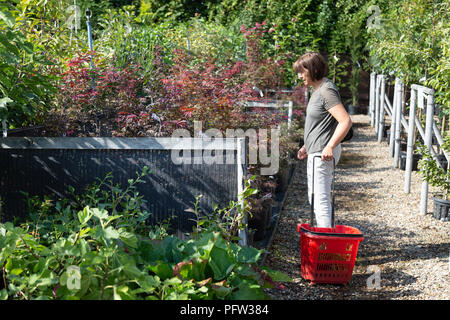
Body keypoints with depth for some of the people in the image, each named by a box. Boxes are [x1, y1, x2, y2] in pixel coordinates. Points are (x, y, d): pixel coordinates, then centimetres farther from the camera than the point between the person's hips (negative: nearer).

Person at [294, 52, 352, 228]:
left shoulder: (326, 91, -18)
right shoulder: (317, 89, 14)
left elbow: (345, 121, -25)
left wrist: (330, 147, -27)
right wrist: (306, 146, 22)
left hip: (323, 154, -11)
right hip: (315, 152, 11)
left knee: (321, 199, -9)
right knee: (313, 198, 19)